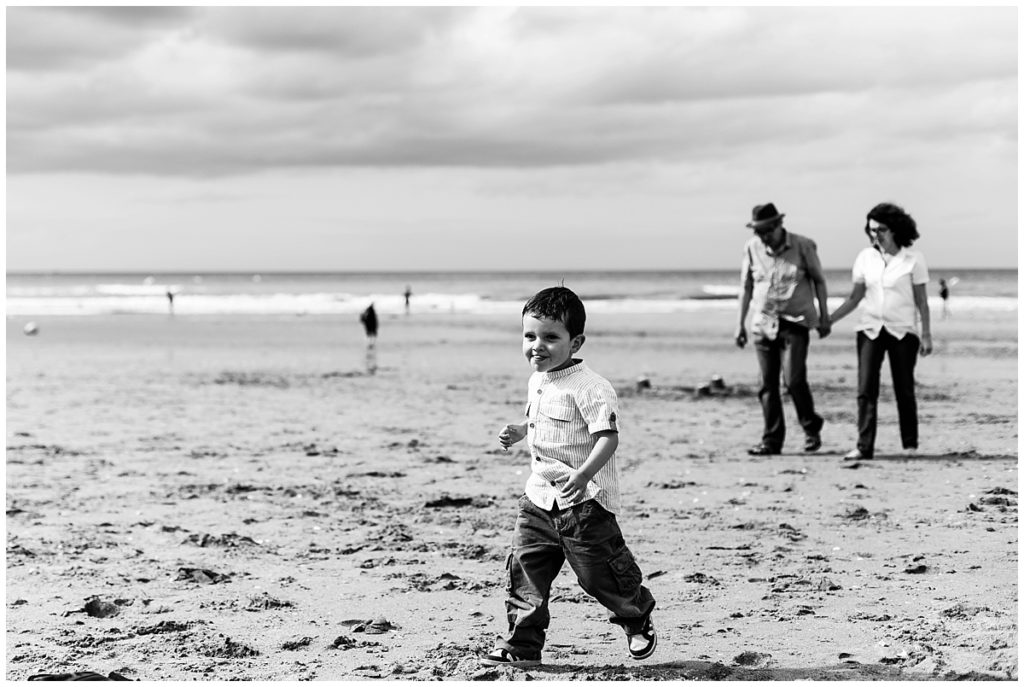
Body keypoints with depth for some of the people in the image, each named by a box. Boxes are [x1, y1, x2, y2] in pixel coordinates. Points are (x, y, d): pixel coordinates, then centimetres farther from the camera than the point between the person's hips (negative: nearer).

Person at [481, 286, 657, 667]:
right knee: (525, 566, 1)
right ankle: (522, 644, 7)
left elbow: (608, 437, -25)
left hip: (585, 499, -7)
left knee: (599, 573, 5)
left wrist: (584, 474, -39)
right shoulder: (537, 383, 10)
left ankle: (637, 619, 33)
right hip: (540, 495, 8)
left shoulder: (589, 388, -18)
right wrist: (518, 432, 11)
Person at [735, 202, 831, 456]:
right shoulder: (752, 248, 3)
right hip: (763, 324, 3)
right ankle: (771, 441, 9)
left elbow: (819, 281, 5)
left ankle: (811, 427, 8)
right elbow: (746, 287, 12)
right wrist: (740, 323, 12)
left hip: (795, 323, -3)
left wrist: (824, 317, 4)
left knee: (794, 379, -15)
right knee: (768, 385, 2)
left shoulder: (803, 246, -5)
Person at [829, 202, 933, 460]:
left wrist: (926, 335, -5)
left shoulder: (913, 259, -3)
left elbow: (922, 301, 0)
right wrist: (828, 320, 0)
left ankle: (910, 444, 16)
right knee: (865, 390, -7)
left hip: (903, 331, -2)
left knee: (904, 391, 2)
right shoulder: (865, 258, 5)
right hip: (870, 330, 2)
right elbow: (855, 298, 9)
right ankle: (864, 447, -10)